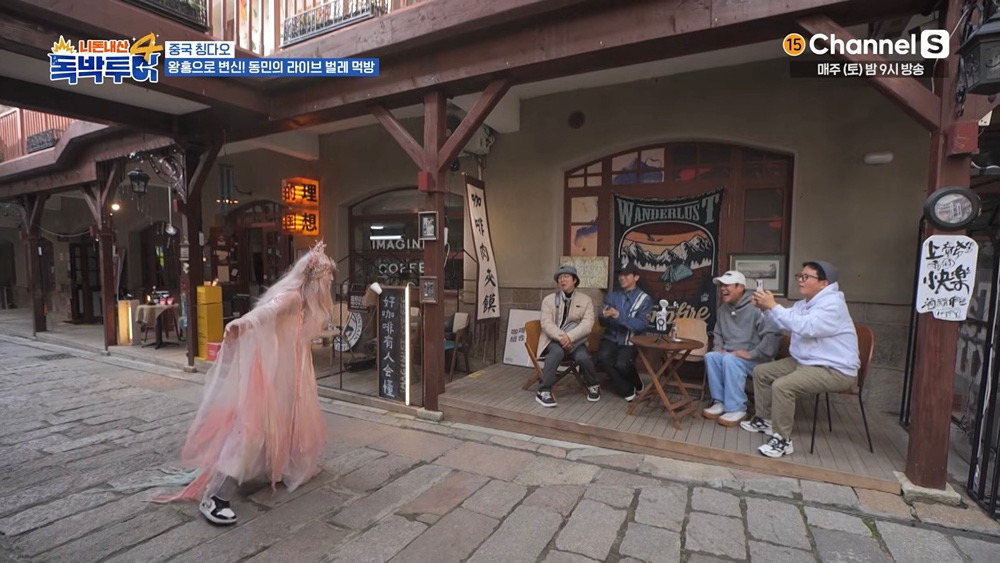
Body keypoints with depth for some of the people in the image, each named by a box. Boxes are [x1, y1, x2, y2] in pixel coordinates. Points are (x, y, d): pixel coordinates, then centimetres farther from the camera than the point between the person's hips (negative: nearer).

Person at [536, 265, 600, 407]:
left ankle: (593, 386, 3)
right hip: (553, 339, 0)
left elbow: (587, 325, -8)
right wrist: (561, 337, -24)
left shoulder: (586, 300, 4)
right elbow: (546, 324, -7)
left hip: (576, 341, 1)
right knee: (557, 352, -34)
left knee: (583, 357, -29)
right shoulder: (549, 299, 5)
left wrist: (569, 337, -24)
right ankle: (543, 391, -26)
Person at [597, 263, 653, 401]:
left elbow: (642, 325, -13)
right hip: (611, 338, 3)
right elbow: (602, 322, 5)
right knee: (603, 357, -27)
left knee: (622, 364, -28)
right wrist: (604, 316, -21)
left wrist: (620, 316, -25)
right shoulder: (612, 296, 9)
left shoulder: (644, 299, -1)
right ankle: (627, 390, -5)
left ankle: (636, 383, 10)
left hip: (630, 341, -3)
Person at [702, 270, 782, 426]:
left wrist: (752, 354, -26)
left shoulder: (755, 308, -16)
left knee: (730, 360, -34)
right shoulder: (723, 309, 9)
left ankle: (736, 409, -24)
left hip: (756, 359, -6)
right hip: (729, 354, 7)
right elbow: (717, 333, 21)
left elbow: (773, 335, -25)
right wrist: (718, 348, 2)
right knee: (710, 356, -22)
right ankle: (720, 402, -14)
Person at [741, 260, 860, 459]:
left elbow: (804, 327, -35)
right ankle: (763, 419, 21)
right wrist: (765, 308, -6)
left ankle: (783, 440, -17)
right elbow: (785, 324, 13)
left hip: (835, 370, -10)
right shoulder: (805, 303, 11)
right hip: (805, 362, 10)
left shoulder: (832, 303, -21)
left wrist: (773, 306, -33)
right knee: (761, 372, 9)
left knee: (782, 386, -30)